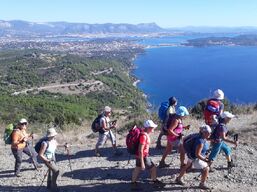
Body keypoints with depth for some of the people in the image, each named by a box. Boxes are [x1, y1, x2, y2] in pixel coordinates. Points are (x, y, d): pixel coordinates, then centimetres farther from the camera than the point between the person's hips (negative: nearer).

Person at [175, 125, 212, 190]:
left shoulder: (200, 136, -11)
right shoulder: (200, 142, -35)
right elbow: (197, 154, -33)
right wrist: (205, 160, -24)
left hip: (191, 155, 10)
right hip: (194, 158, -10)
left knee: (187, 166, 27)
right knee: (206, 168, 4)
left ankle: (178, 179, 46)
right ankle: (202, 184, 22)